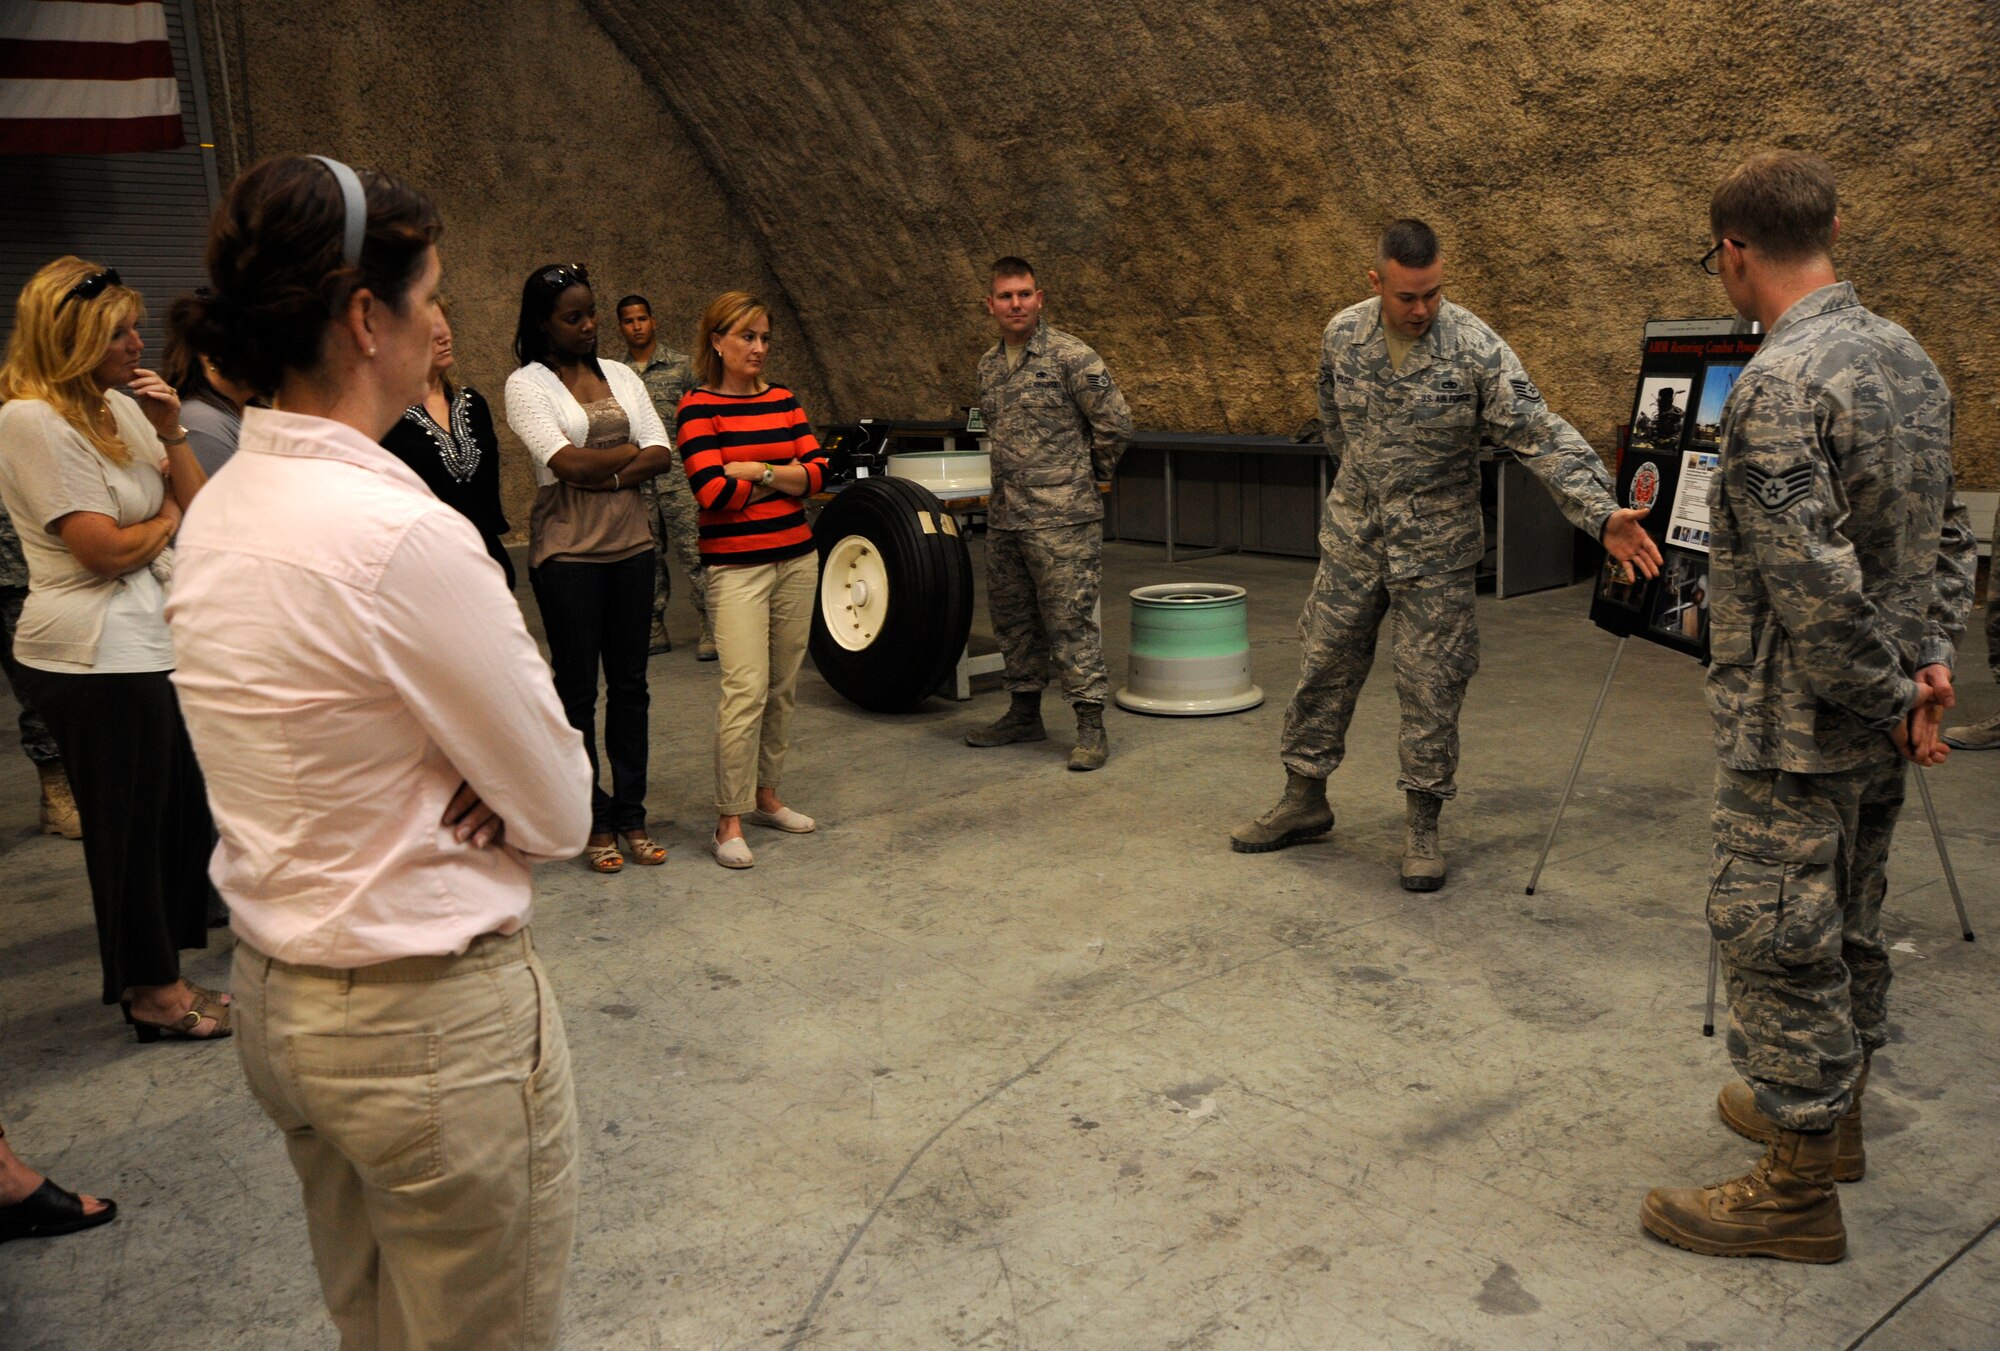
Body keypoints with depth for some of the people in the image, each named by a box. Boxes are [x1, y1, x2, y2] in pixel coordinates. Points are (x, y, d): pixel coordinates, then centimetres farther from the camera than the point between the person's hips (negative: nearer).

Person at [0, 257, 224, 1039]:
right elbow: (108, 549, -18)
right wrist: (169, 518, 0)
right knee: (130, 820, 2)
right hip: (96, 655, -8)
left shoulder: (119, 405, 11)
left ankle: (155, 975, 27)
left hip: (149, 640, 9)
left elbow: (197, 506, 10)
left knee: (179, 810, 13)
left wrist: (170, 432, -4)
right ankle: (152, 991, 17)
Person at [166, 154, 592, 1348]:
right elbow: (562, 812, -17)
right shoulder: (398, 535, -25)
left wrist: (467, 787, -7)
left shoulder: (221, 511, 2)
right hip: (436, 1024, -9)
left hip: (278, 1000, 9)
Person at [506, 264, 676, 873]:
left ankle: (631, 814, 19)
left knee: (629, 683, 9)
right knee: (578, 687, 4)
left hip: (630, 545, 5)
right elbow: (569, 464, -17)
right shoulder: (526, 385, -4)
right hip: (567, 553, -5)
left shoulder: (619, 376, 11)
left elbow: (661, 455, 1)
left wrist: (609, 476, -15)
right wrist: (631, 449, -4)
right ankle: (594, 822, 15)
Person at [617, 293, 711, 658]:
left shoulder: (681, 365, 3)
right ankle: (655, 630, 17)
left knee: (692, 552, -6)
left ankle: (710, 630, -2)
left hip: (678, 473, -3)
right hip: (636, 479, 4)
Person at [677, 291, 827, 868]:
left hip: (796, 558, 6)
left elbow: (817, 473, 1)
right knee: (746, 688, -12)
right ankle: (729, 822, -3)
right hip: (736, 566, -5)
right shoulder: (698, 406, -5)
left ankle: (765, 796, 24)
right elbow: (713, 492, -15)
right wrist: (782, 479, -4)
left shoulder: (782, 400, 10)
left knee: (783, 686, 10)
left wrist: (754, 472, -11)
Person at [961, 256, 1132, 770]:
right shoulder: (988, 365, 13)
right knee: (1012, 618, 15)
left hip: (1061, 520, -7)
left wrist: (1091, 474, 2)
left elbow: (1116, 421, -8)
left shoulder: (1071, 356, -9)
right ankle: (1023, 714, 28)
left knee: (1070, 621, -6)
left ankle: (1091, 727, 0)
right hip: (1004, 517, 8)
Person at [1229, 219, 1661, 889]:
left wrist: (1602, 515, -34)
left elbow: (1542, 437, -23)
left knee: (1431, 687, 2)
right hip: (1352, 538, 4)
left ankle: (1422, 825, 16)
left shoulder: (1476, 348, -18)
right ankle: (1305, 800, 26)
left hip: (1435, 548, -3)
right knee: (1325, 666, 11)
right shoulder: (1342, 335, -6)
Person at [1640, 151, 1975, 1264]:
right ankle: (1830, 1116, 40)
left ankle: (1798, 1193, 15)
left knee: (1780, 942, 2)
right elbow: (1951, 536, 14)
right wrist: (1931, 660, 7)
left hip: (1795, 728, -9)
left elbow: (1814, 584, -26)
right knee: (1848, 929, 22)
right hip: (1876, 727, 9)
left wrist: (1889, 693, -13)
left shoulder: (1777, 387, -22)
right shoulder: (1911, 360, 8)